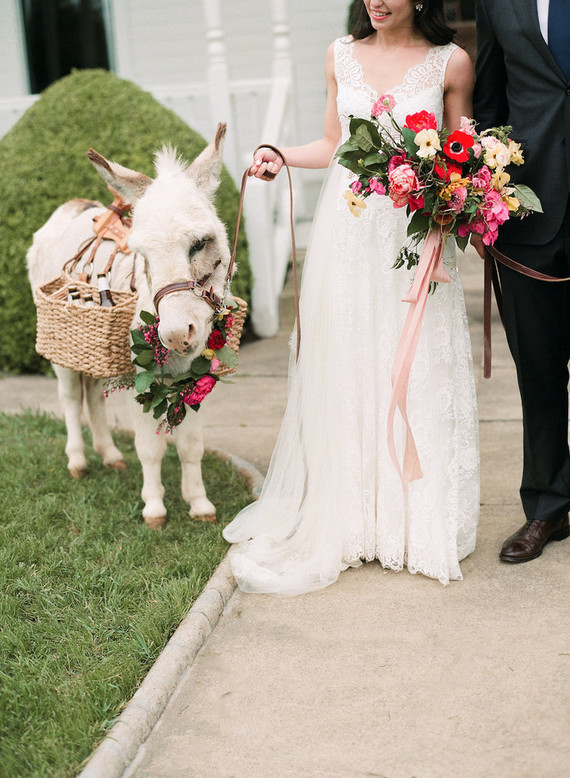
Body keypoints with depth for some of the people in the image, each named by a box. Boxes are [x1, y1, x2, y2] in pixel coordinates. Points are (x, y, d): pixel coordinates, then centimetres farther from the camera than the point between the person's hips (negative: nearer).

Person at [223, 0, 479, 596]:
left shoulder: (450, 63, 1)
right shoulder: (341, 56, 8)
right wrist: (281, 157, 0)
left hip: (415, 235, -2)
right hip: (347, 229, 2)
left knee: (416, 374, 2)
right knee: (345, 372, 5)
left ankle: (417, 521, 19)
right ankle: (350, 519, 19)